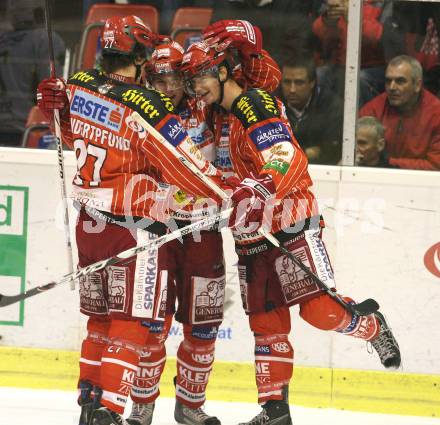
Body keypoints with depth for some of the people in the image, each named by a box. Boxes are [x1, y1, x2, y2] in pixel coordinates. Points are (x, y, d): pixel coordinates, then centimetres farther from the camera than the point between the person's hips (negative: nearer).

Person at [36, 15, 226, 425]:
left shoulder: (77, 87, -2)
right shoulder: (147, 107, -20)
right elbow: (187, 169, -16)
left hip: (88, 221, 7)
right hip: (134, 227, -7)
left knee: (101, 316, 19)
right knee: (132, 320, -2)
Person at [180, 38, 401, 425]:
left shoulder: (256, 105, -12)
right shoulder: (222, 117, 18)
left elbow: (285, 156, -27)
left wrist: (258, 192, -40)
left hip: (291, 222, -9)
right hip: (252, 233, 9)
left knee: (320, 309, -15)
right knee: (266, 321, 5)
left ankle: (372, 327, 13)